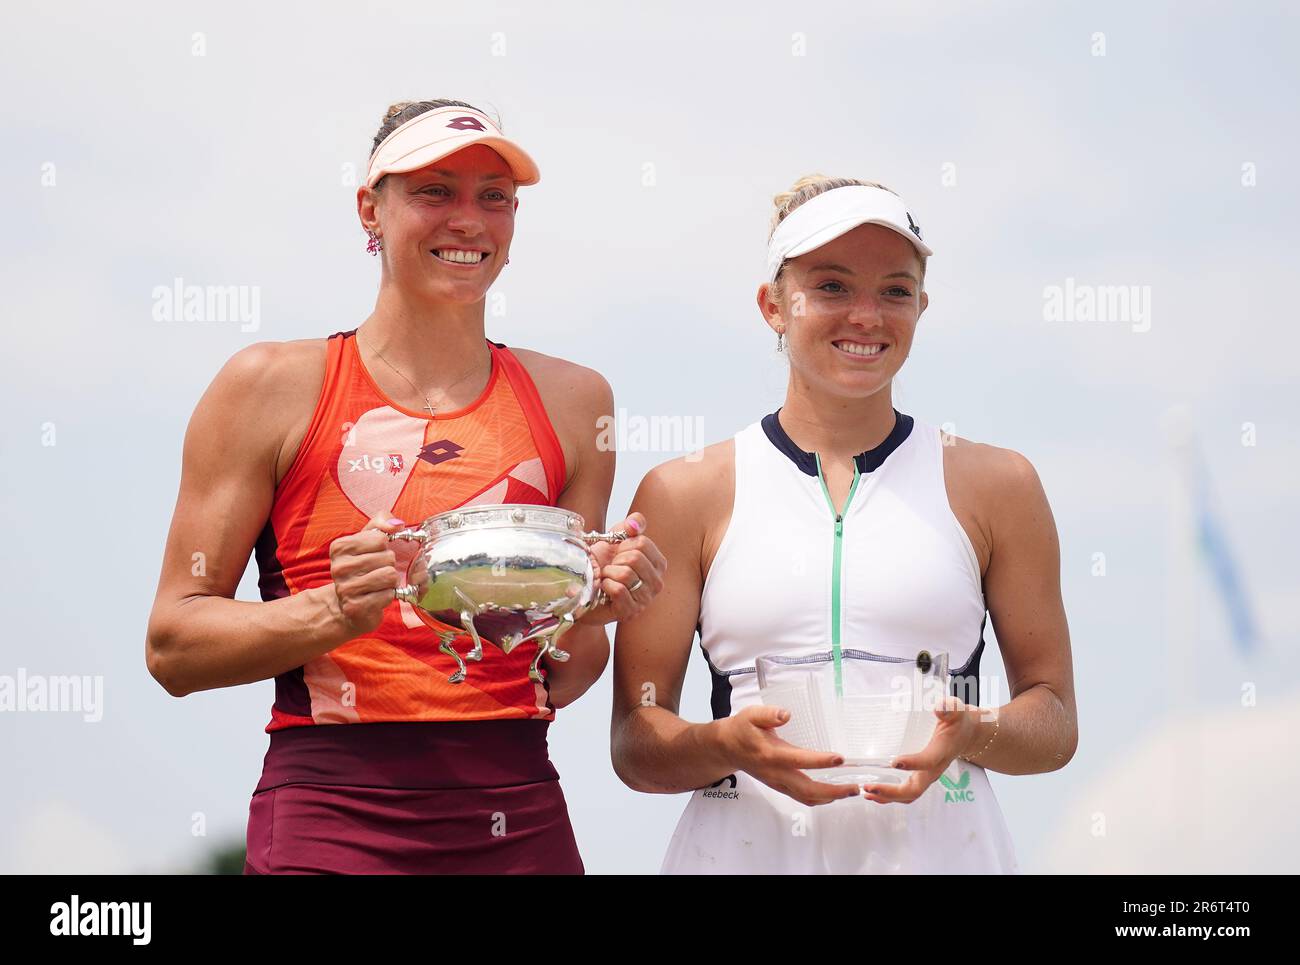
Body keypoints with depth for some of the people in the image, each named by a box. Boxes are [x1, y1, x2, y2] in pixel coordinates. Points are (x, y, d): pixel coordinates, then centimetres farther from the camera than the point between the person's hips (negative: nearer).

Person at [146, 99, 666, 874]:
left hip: (519, 824, 3)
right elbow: (173, 644, -2)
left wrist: (596, 611, -6)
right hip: (334, 823, -3)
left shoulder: (571, 400, 10)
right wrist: (338, 612, -16)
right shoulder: (273, 387, 1)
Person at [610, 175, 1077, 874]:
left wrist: (975, 734, -12)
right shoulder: (685, 494, 3)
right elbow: (634, 743, 2)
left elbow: (1055, 722, 8)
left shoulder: (996, 486, 5)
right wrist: (726, 744, -17)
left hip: (939, 848, 1)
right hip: (749, 850, 0)